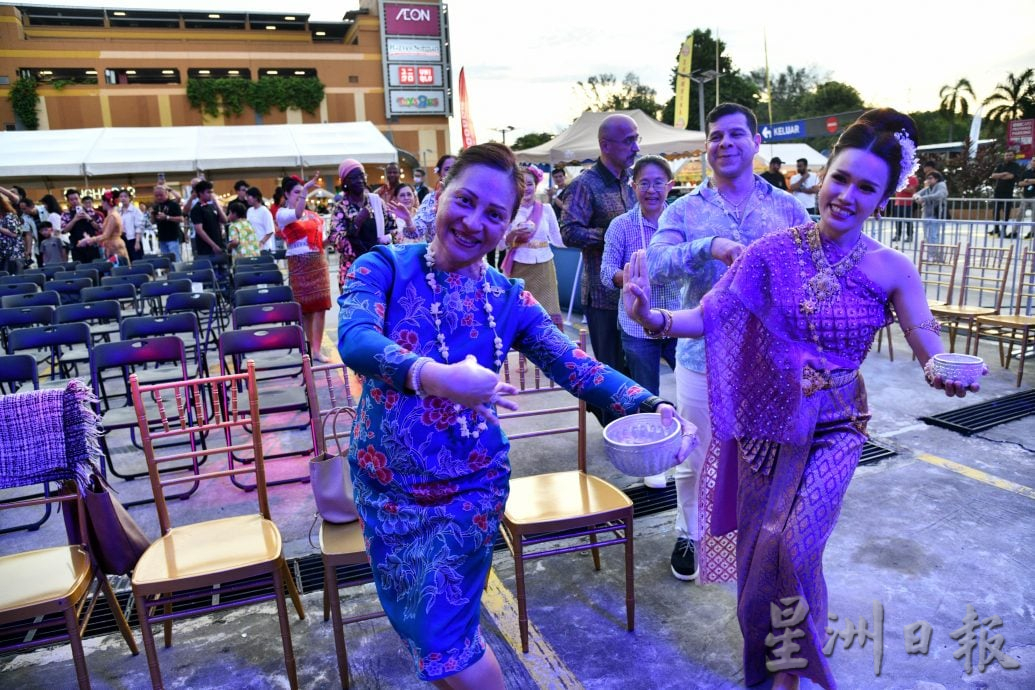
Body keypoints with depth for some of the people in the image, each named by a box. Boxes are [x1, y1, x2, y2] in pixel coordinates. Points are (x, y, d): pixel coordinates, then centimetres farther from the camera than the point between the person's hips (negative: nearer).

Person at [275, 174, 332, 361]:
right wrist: (305, 189, -32)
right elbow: (297, 215, -25)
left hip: (318, 261, 4)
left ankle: (316, 349, 0)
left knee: (320, 305, -3)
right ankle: (311, 346, 15)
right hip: (299, 263, -4)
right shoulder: (282, 213, -2)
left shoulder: (312, 214, 12)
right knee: (305, 307, 3)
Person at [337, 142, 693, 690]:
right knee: (418, 621, 19)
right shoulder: (384, 268, -12)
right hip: (385, 484, 1)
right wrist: (433, 375, -50)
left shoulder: (509, 300, -6)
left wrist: (649, 407, -28)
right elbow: (355, 340, -31)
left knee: (441, 637, 5)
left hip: (469, 486, 0)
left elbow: (578, 368, -11)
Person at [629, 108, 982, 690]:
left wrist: (946, 375, -31)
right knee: (758, 547, 14)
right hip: (764, 424, 1)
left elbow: (933, 356, -8)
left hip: (833, 431, -1)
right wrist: (653, 317, -32)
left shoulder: (891, 270, -8)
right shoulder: (775, 251, -9)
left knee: (790, 545, -12)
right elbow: (708, 317, -13)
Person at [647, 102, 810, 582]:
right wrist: (709, 246, -30)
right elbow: (656, 266, -16)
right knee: (694, 459, 12)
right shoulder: (683, 211, 0)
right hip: (702, 356, 0)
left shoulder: (788, 208, 4)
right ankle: (689, 534, 37)